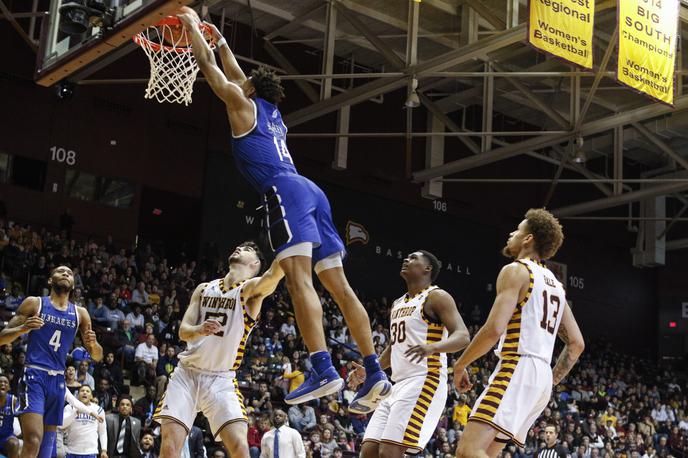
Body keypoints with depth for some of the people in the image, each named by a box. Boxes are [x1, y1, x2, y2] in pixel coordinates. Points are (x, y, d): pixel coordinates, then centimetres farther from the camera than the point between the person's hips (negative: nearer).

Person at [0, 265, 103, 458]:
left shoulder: (80, 314, 12)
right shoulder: (34, 303, 2)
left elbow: (97, 356, 13)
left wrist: (93, 343, -10)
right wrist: (23, 328, -20)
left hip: (58, 380, 5)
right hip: (34, 376, -5)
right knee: (33, 442, -22)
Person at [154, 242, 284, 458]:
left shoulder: (251, 289, -3)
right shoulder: (204, 289, 11)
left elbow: (274, 274, -26)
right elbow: (183, 331, 3)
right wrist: (200, 329, -22)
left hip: (221, 380, -3)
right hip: (186, 374, 3)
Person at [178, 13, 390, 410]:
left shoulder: (244, 104, 12)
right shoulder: (272, 113, 32)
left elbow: (210, 68, 19)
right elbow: (237, 75, 48)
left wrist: (193, 28, 34)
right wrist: (220, 39, 58)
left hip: (285, 191, -8)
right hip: (311, 192, 8)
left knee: (299, 278, -20)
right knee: (339, 285, 1)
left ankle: (324, 370, -34)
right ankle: (375, 373, -4)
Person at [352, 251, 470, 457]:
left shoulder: (437, 297, -4)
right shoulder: (397, 304, 22)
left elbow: (462, 336, -16)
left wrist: (433, 347, -35)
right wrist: (368, 370, 20)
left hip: (424, 383, -9)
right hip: (398, 386, 9)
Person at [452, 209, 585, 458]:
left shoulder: (516, 270, -5)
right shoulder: (555, 284, 22)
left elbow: (494, 329, -16)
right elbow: (576, 344, 20)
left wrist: (459, 365, -4)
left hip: (517, 367, -9)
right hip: (542, 375, 9)